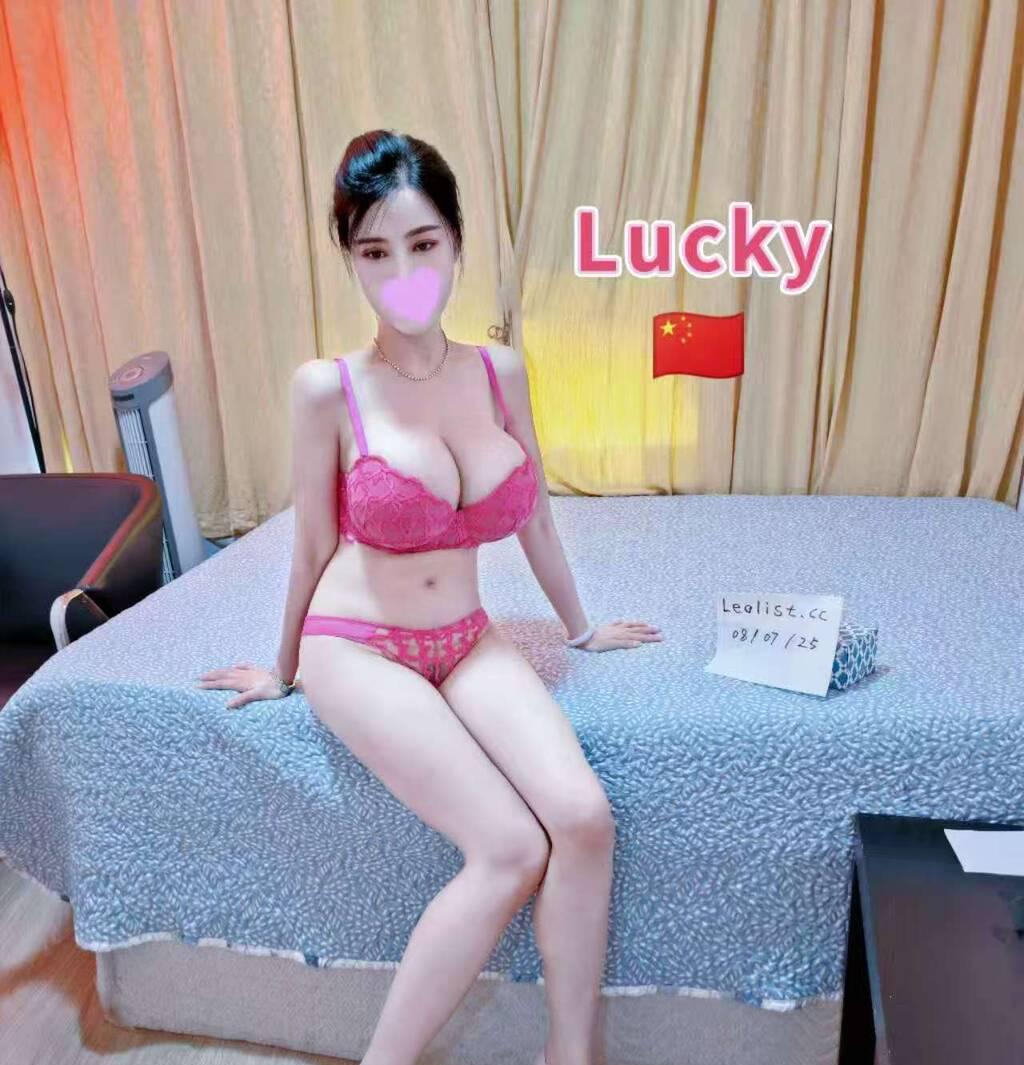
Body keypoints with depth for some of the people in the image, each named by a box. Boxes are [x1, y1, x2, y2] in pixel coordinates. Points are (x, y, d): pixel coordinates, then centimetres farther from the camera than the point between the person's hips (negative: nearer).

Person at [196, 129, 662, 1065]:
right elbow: (314, 549, -1)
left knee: (585, 818, -19)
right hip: (356, 649, -4)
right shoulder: (326, 389, -12)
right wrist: (284, 669, 12)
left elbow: (534, 516, 11)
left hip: (468, 642, 4)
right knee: (513, 850, -18)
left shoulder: (501, 371, -1)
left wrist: (581, 627, 20)